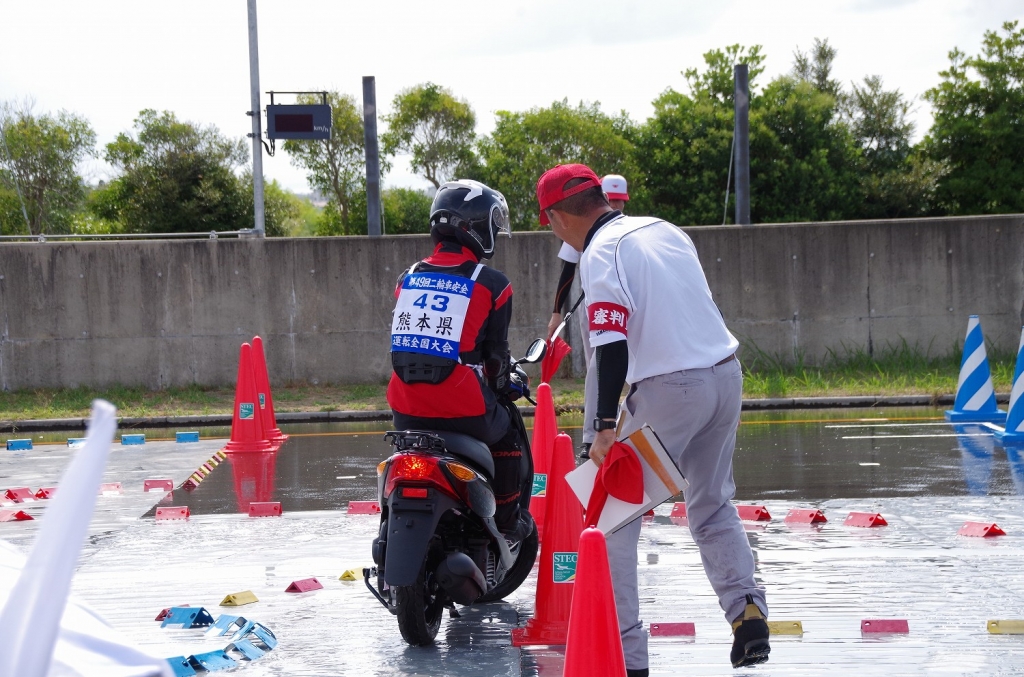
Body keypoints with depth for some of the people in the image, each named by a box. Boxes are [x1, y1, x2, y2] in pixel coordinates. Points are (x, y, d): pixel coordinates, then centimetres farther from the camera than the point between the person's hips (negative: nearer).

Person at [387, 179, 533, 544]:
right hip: (462, 405, -4)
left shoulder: (408, 278, 10)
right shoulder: (491, 284, -4)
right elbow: (495, 351, 1)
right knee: (509, 439, 25)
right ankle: (508, 522, 28)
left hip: (407, 409, 4)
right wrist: (501, 385, 21)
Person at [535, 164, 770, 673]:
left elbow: (611, 342, -20)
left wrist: (605, 427, -24)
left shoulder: (600, 253, -10)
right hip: (726, 375, 8)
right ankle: (746, 608, 4)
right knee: (712, 505, 22)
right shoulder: (664, 229, 14)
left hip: (668, 391, -7)